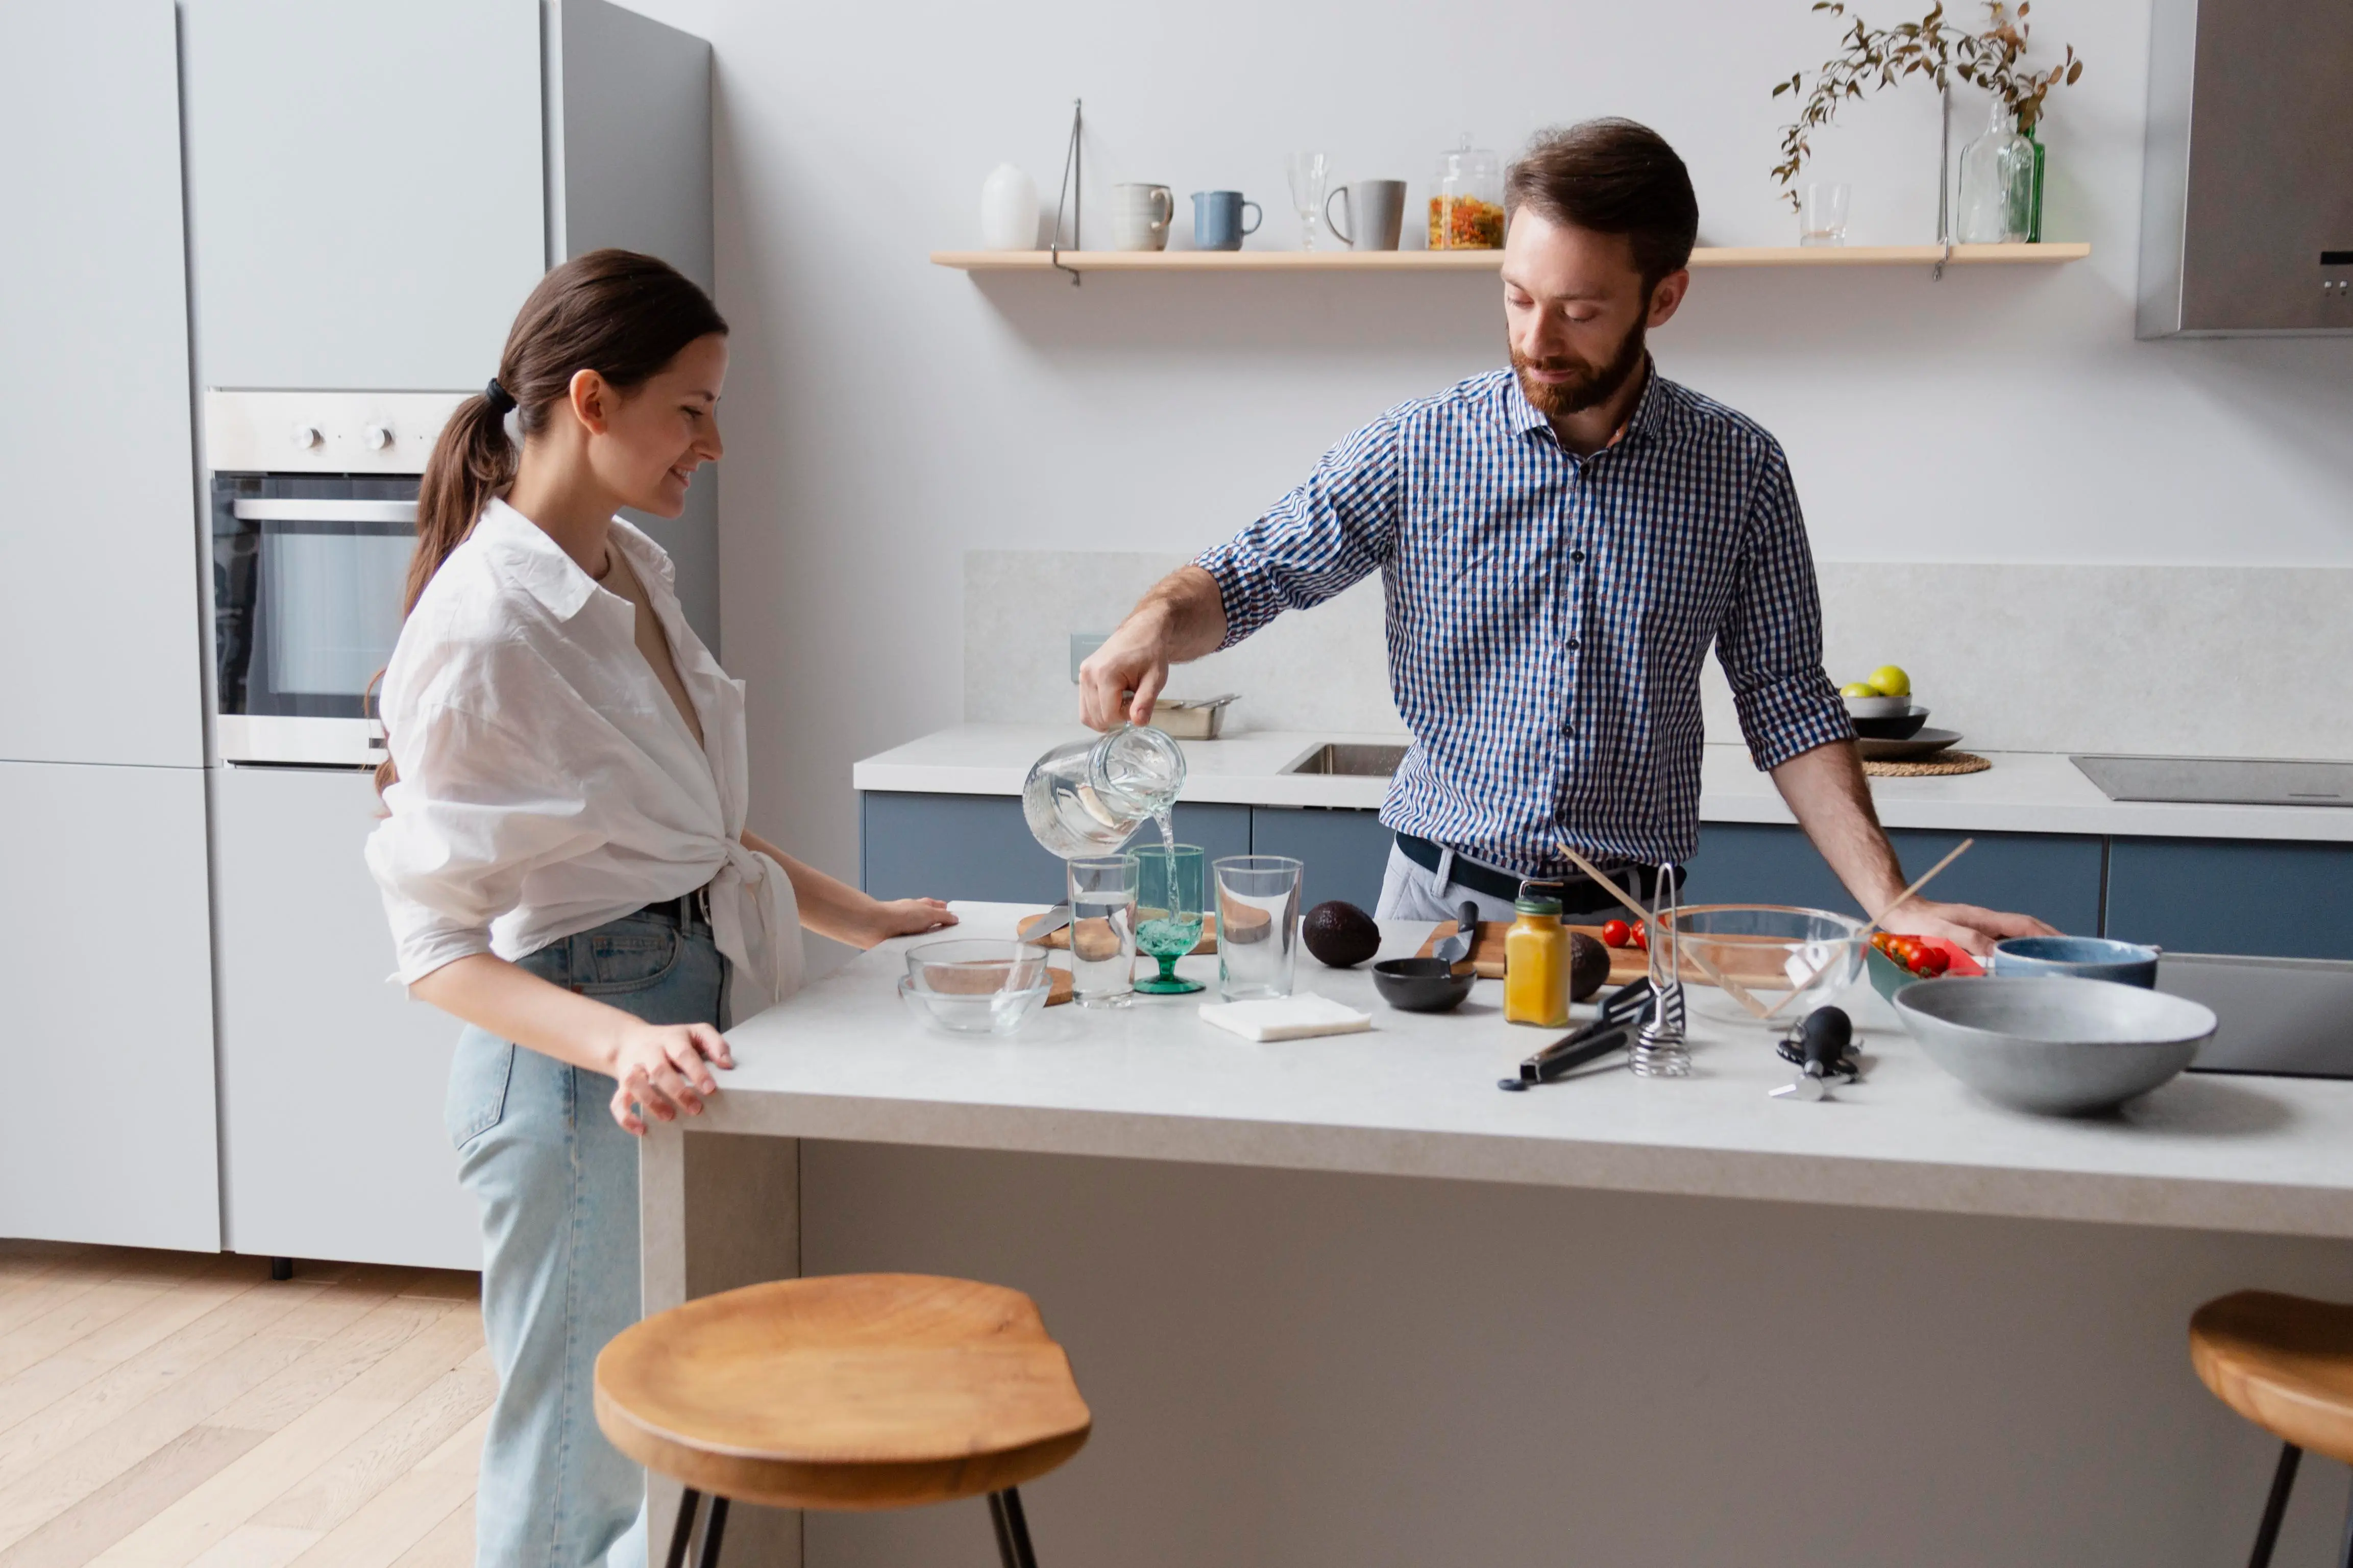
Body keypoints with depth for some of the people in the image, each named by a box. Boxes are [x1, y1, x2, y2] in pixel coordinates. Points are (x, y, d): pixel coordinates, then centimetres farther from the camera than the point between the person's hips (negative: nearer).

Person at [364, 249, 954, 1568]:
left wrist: (857, 917, 16)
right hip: (577, 1063, -8)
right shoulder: (480, 633, -19)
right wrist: (622, 1044, -32)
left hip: (689, 1027, 9)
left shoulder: (633, 573, 7)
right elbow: (439, 949, -18)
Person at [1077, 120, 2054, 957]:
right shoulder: (1418, 450, -1)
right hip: (1438, 902, 0)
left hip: (1630, 920, 0)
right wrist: (1155, 626, -19)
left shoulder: (1739, 472, 1)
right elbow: (1248, 576, 3)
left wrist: (1893, 904, -6)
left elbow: (1787, 704, 4)